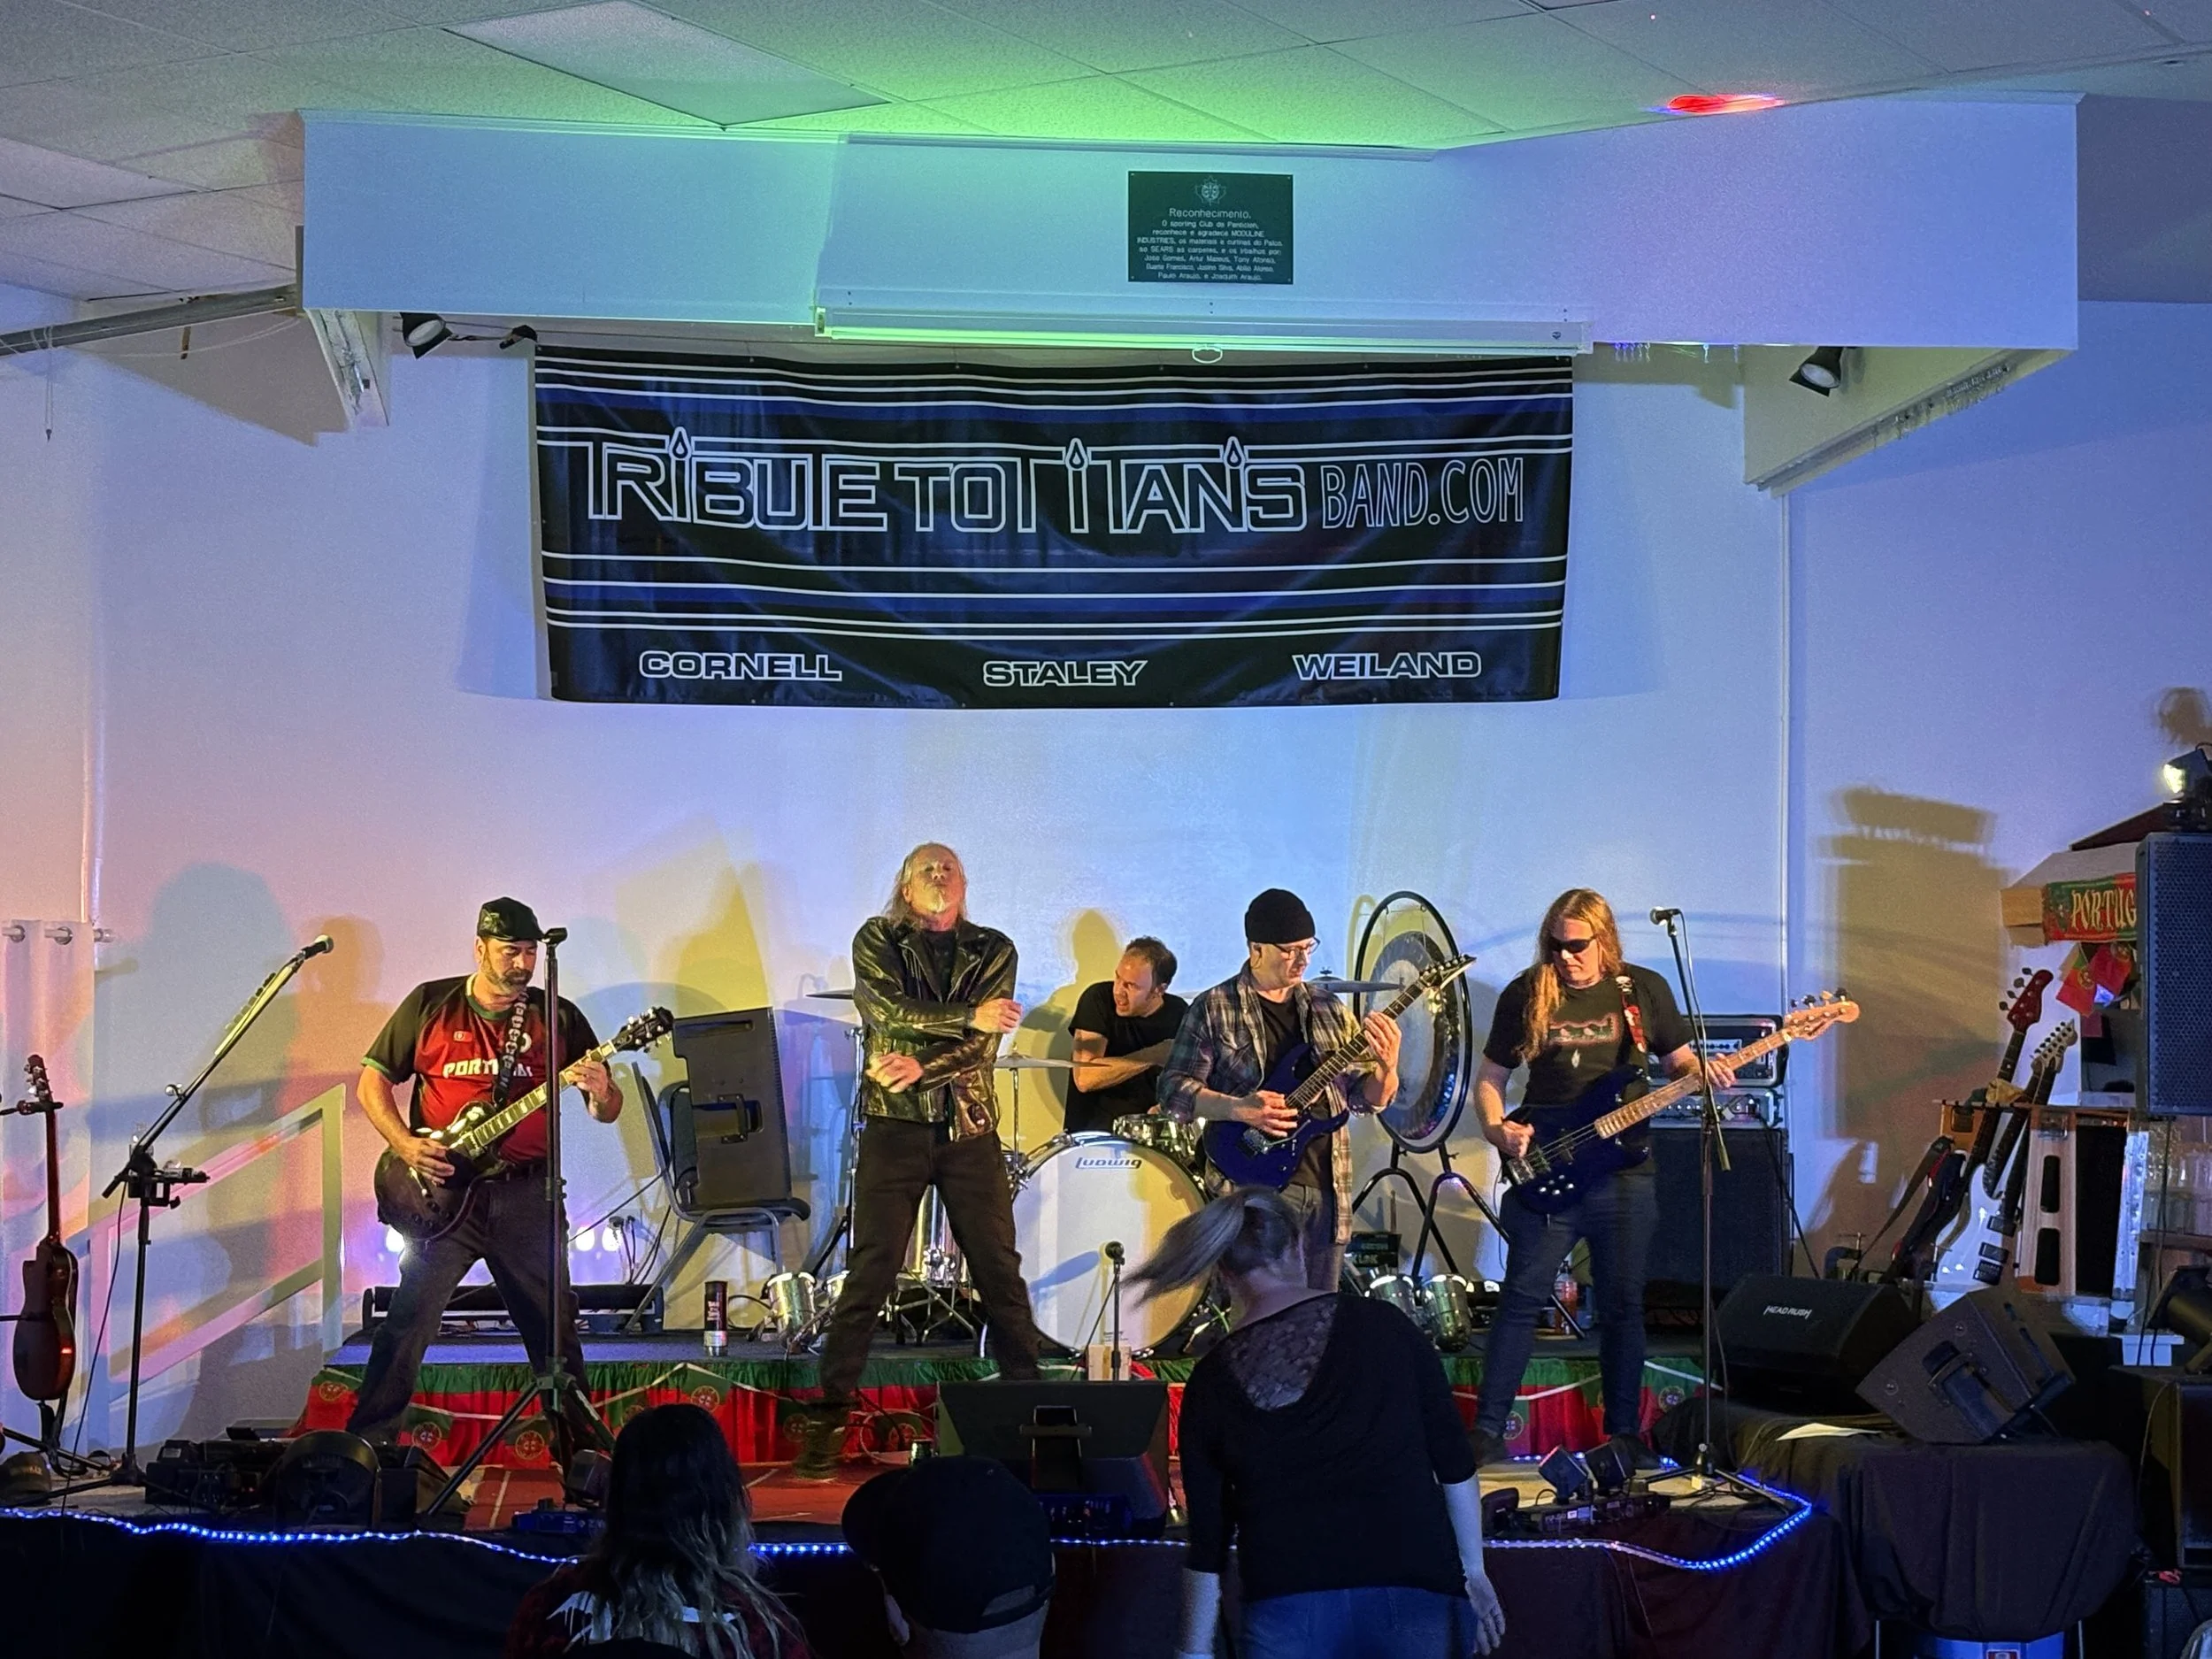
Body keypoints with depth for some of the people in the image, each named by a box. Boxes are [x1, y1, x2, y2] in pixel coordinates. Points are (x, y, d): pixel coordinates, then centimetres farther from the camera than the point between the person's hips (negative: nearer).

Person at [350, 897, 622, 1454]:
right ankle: (366, 1448, -2)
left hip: (527, 1194, 2)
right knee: (409, 1318, -9)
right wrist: (405, 1143, -9)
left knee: (554, 1326, 6)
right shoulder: (430, 1005, 3)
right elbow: (372, 1081, 7)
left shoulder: (559, 1017, 6)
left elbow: (609, 1111, 7)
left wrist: (601, 1094, -18)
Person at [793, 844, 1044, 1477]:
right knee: (869, 1272, -5)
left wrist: (920, 1069, -19)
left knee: (1000, 1271, 2)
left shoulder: (993, 951, 8)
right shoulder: (877, 941, 5)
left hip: (969, 1129, 2)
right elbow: (887, 1010, -14)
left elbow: (983, 1044, -5)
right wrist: (969, 1016, -17)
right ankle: (827, 1414, 0)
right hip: (895, 1127, -2)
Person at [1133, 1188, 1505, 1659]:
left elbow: (1208, 1540, 8)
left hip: (1289, 1612, 0)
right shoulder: (1383, 1326, 4)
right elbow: (1454, 1463, 6)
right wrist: (1473, 1570, 16)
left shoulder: (1212, 1382, 6)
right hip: (1414, 1597, 0)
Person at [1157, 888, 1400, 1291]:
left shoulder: (1328, 1011, 13)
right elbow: (1173, 1088, -4)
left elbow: (1367, 1095, 13)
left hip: (1327, 1187, 5)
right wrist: (1238, 1109, -19)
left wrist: (1387, 1068, -10)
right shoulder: (1213, 1009, 0)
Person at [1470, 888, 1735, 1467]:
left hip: (1624, 1168, 1)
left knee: (1622, 1304, 7)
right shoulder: (1525, 995, 2)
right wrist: (1498, 1130, -10)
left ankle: (1624, 1431, 17)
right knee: (1521, 1298, -4)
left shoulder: (1644, 989, 5)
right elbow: (1489, 1077, 8)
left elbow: (1680, 1059, 13)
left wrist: (1708, 1072, -9)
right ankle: (1488, 1428, -1)